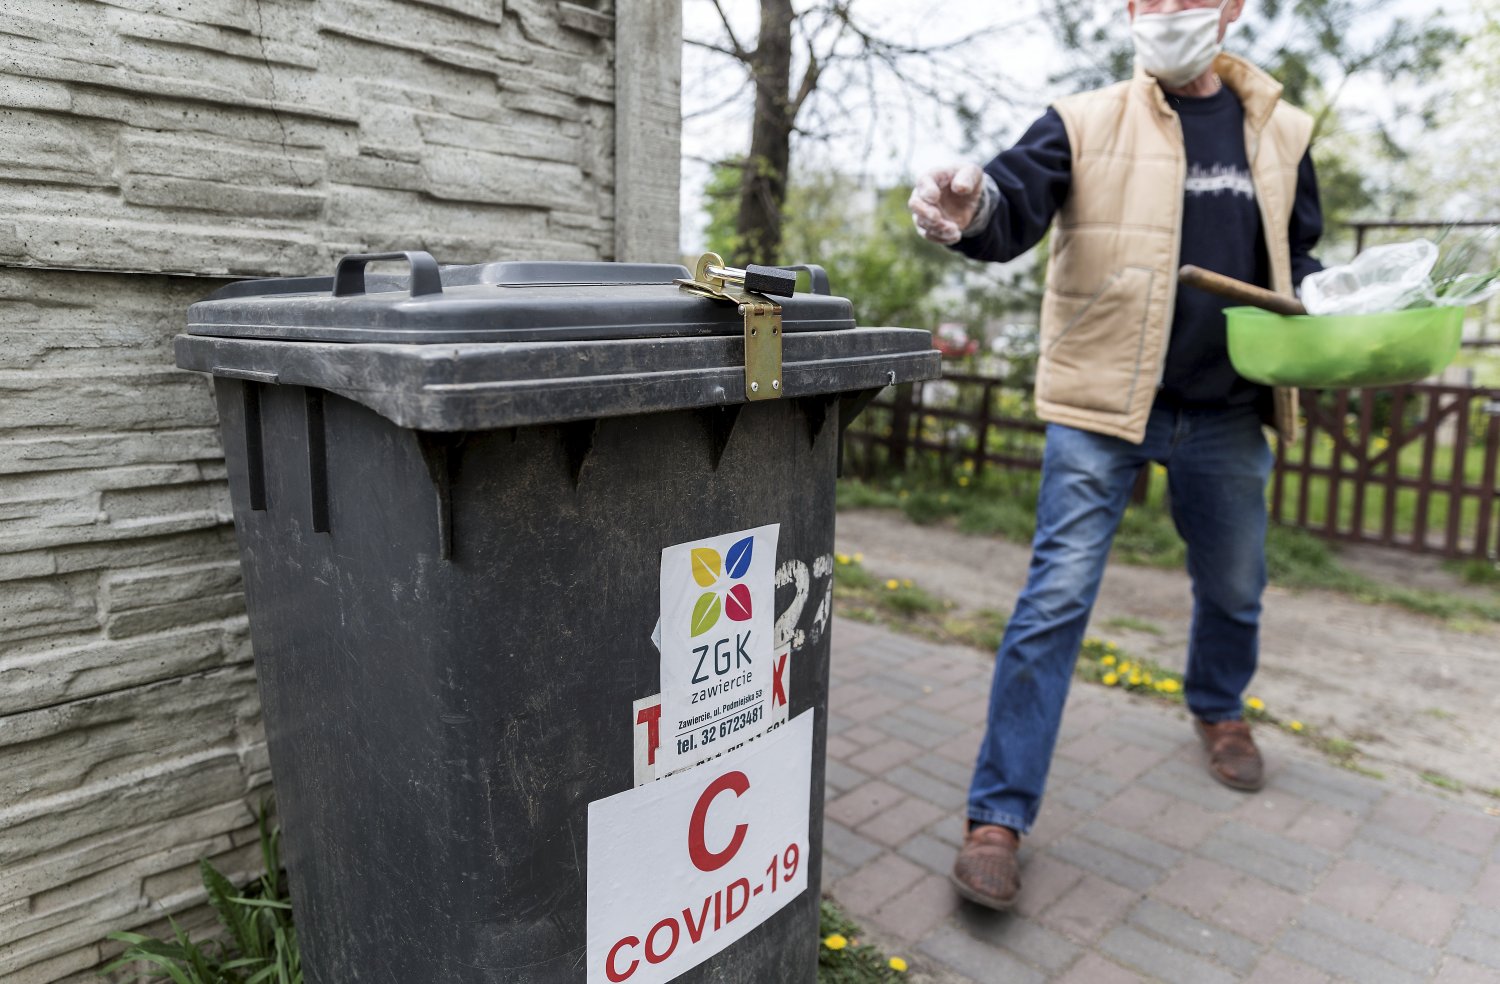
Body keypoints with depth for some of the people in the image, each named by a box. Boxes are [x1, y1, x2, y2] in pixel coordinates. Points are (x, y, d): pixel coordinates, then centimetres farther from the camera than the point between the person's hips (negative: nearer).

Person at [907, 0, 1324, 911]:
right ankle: (1000, 814, 0)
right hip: (1102, 402, -4)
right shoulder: (1087, 121, -1)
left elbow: (1299, 256, 21)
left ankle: (1219, 707, 54)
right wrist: (972, 206, -42)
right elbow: (1018, 198, -18)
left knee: (1234, 586, 21)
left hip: (1227, 414, 5)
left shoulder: (1280, 132, 11)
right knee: (1056, 600, -9)